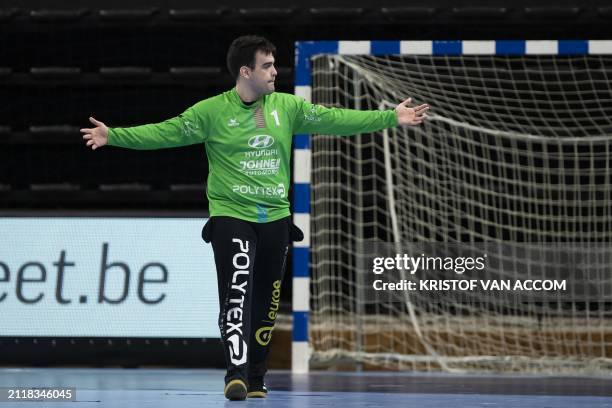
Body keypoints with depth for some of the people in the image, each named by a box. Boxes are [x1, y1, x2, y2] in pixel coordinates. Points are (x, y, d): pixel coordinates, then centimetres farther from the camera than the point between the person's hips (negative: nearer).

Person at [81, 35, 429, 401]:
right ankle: (236, 374, -25)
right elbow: (165, 132, -8)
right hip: (231, 216, -4)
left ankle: (256, 380, 20)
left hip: (276, 218, 4)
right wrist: (113, 136, -17)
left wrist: (391, 118, 4)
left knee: (265, 304, 9)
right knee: (237, 293, -18)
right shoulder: (212, 111, -5)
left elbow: (335, 120, 7)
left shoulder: (287, 107, 6)